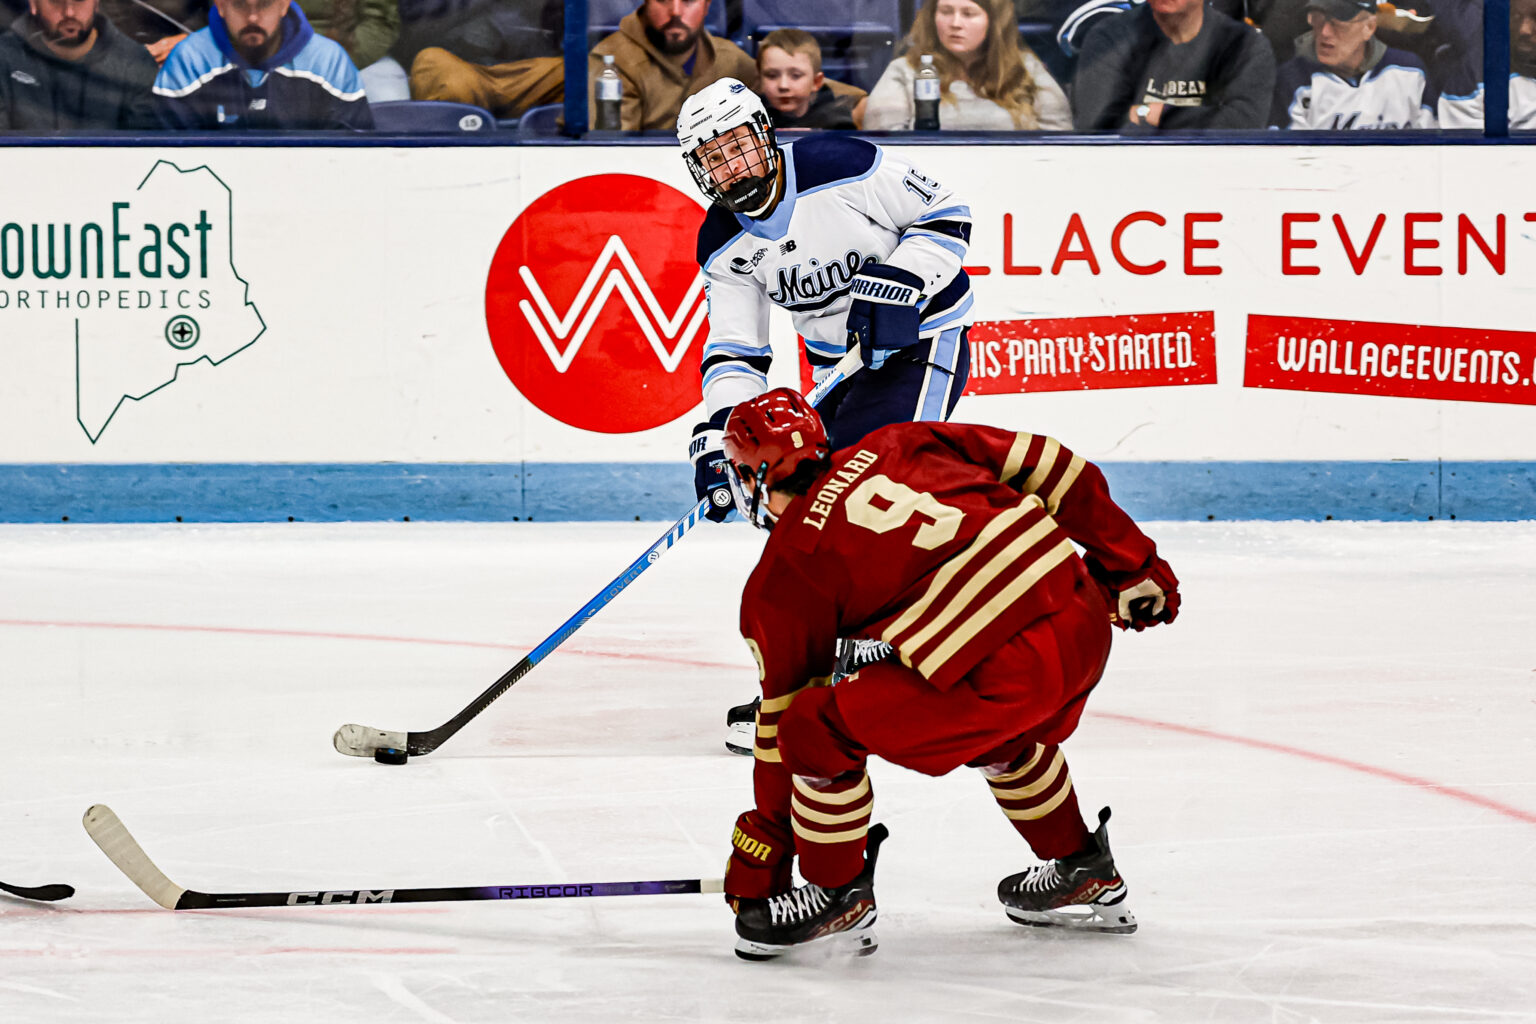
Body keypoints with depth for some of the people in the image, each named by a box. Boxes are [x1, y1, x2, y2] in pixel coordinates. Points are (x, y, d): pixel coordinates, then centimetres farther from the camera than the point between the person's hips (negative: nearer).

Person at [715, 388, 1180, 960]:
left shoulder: (777, 585, 8)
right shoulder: (898, 446, 20)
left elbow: (782, 710, 15)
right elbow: (1047, 466, 16)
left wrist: (761, 854, 27)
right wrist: (1131, 568, 25)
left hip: (1000, 670, -7)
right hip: (1085, 623, 7)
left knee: (818, 731, 6)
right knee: (1000, 736, 37)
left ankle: (836, 893, 21)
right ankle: (1082, 873, 48)